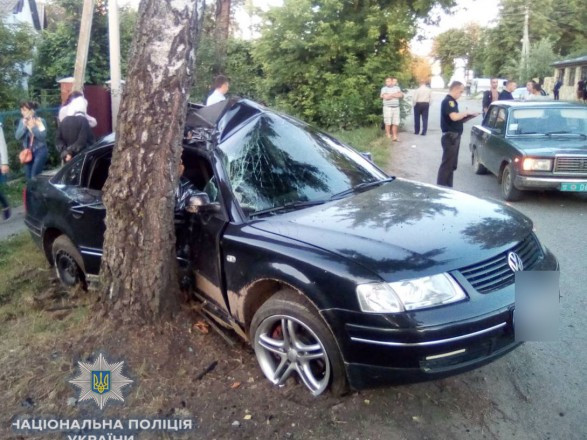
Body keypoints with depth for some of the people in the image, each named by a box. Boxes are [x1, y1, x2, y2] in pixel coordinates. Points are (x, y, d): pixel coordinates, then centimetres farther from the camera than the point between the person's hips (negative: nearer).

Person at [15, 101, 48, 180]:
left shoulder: (41, 121, -7)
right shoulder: (22, 121, 3)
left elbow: (43, 136, -16)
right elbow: (17, 137, -4)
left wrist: (33, 127, -21)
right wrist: (24, 126, -15)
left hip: (40, 151, -5)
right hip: (27, 152, 5)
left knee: (34, 177, -12)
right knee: (28, 177, 9)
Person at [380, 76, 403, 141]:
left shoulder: (397, 88, 11)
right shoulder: (384, 88, 0)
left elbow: (401, 95, -3)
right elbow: (386, 97, -16)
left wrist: (391, 95, -9)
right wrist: (396, 95, -2)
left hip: (396, 107, 4)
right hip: (387, 107, -4)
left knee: (396, 123, 4)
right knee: (388, 123, -3)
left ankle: (395, 137, 10)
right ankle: (388, 137, 3)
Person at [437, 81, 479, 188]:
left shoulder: (452, 101, 18)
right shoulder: (448, 101, -14)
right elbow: (454, 117, -27)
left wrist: (464, 115, 4)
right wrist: (466, 113, -12)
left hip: (454, 136, 10)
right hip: (450, 136, -10)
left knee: (451, 164, 14)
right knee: (447, 164, -9)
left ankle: (447, 188, 20)